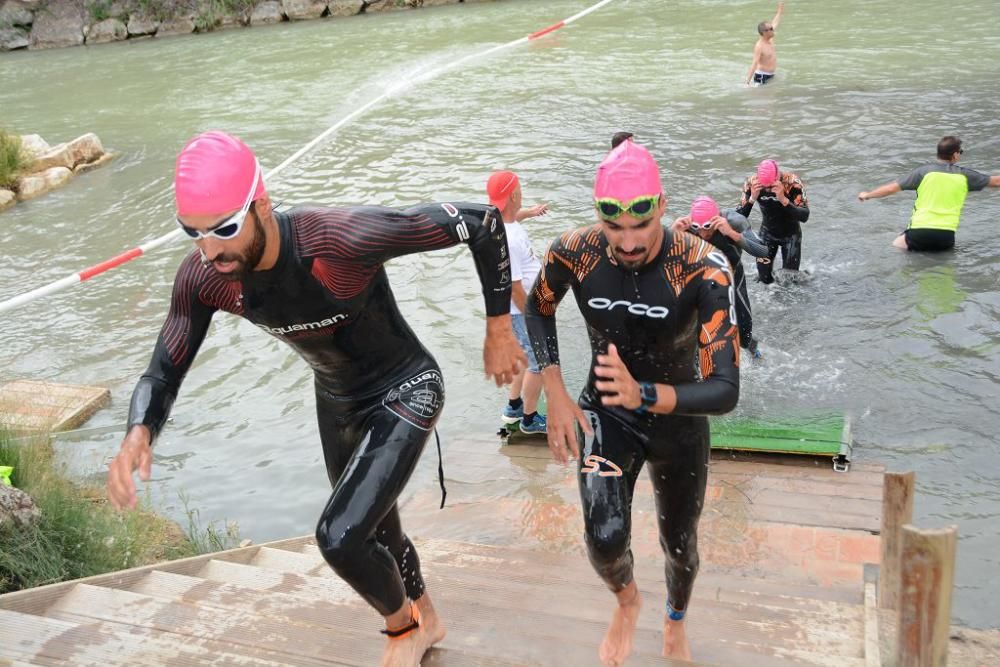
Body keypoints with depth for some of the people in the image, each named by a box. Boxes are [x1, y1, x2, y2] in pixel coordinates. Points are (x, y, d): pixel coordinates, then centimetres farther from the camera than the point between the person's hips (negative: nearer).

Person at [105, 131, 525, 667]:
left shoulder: (341, 240, -38)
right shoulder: (202, 277, -21)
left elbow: (481, 221, -30)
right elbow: (163, 374, -9)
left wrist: (498, 331, -20)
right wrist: (138, 434, -33)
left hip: (407, 391, -6)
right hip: (337, 402, 6)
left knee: (339, 537, -18)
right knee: (376, 533, 23)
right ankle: (426, 622, 54)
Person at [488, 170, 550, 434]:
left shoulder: (499, 219, -3)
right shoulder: (507, 241, -33)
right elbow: (514, 288, -28)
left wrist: (528, 212, 43)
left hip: (529, 304, 10)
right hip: (523, 310, -10)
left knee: (526, 356, 26)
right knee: (539, 363, 6)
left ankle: (513, 407, 41)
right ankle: (529, 419, 22)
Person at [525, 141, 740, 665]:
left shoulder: (704, 269, -31)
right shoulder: (572, 253, -22)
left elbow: (725, 391, -33)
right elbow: (538, 310, 2)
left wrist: (643, 395, -51)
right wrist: (556, 397, -8)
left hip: (679, 421, 0)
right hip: (604, 413, 1)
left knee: (679, 543, 18)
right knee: (605, 539, -21)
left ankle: (676, 622, 56)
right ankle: (626, 600, 19)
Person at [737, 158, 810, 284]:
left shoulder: (792, 182, -29)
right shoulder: (752, 182, -22)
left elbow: (804, 216, -35)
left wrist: (784, 200, -49)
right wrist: (751, 199, -40)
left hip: (790, 234, -2)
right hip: (767, 233, 2)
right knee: (764, 279, 4)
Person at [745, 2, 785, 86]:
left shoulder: (770, 40, 6)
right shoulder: (759, 46, -19)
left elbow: (774, 24, 25)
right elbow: (755, 63, -30)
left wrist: (780, 11, 38)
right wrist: (748, 80, -39)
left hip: (771, 75, 9)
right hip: (762, 76, -9)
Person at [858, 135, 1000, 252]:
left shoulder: (923, 171, -2)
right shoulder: (964, 175, 4)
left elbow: (892, 188, -1)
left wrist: (868, 195, 14)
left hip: (920, 232, -2)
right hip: (947, 236, 2)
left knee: (896, 247, 22)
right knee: (949, 248, 32)